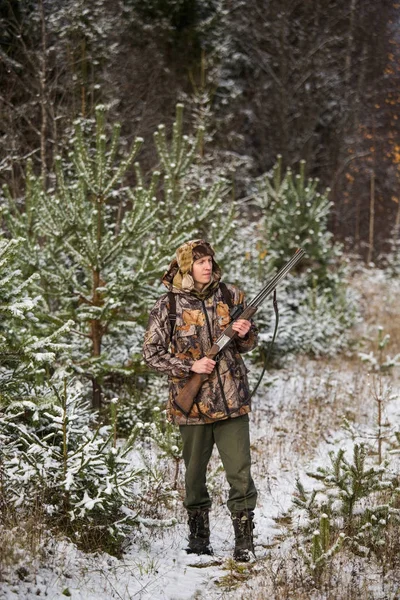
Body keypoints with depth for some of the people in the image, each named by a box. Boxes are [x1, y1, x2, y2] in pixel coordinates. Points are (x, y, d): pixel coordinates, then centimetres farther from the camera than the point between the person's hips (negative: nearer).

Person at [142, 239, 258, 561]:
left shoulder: (231, 296, 4)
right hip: (192, 402, -1)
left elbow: (250, 343, 15)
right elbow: (152, 353, -1)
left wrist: (244, 333, -9)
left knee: (240, 471, -5)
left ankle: (244, 539, 2)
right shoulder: (168, 306, -3)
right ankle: (198, 535, 26)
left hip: (232, 400, 1)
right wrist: (190, 366, -12)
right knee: (195, 472, 12)